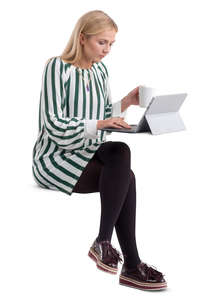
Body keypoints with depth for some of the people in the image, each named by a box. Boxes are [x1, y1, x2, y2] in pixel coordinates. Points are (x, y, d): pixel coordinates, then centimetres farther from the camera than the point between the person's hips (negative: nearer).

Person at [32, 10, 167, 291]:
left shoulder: (101, 70, 11)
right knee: (125, 176, -25)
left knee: (120, 152, -27)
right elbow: (54, 125, -18)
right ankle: (131, 264, -19)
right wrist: (98, 124, -28)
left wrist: (125, 103, -2)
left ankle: (104, 242, -23)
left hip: (87, 155, 6)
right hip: (54, 159, -6)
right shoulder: (57, 67, -10)